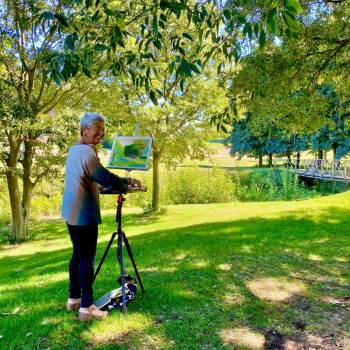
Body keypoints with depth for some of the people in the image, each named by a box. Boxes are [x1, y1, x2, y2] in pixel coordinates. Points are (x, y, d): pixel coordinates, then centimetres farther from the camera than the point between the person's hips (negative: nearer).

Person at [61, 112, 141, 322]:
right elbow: (105, 177, -20)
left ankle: (74, 299, 26)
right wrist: (126, 184, -3)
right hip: (83, 214, -10)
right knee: (87, 259, -4)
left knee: (78, 255, 16)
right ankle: (86, 308, 2)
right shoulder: (87, 151, -16)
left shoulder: (74, 149, 15)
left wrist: (122, 182, 14)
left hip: (72, 212, 10)